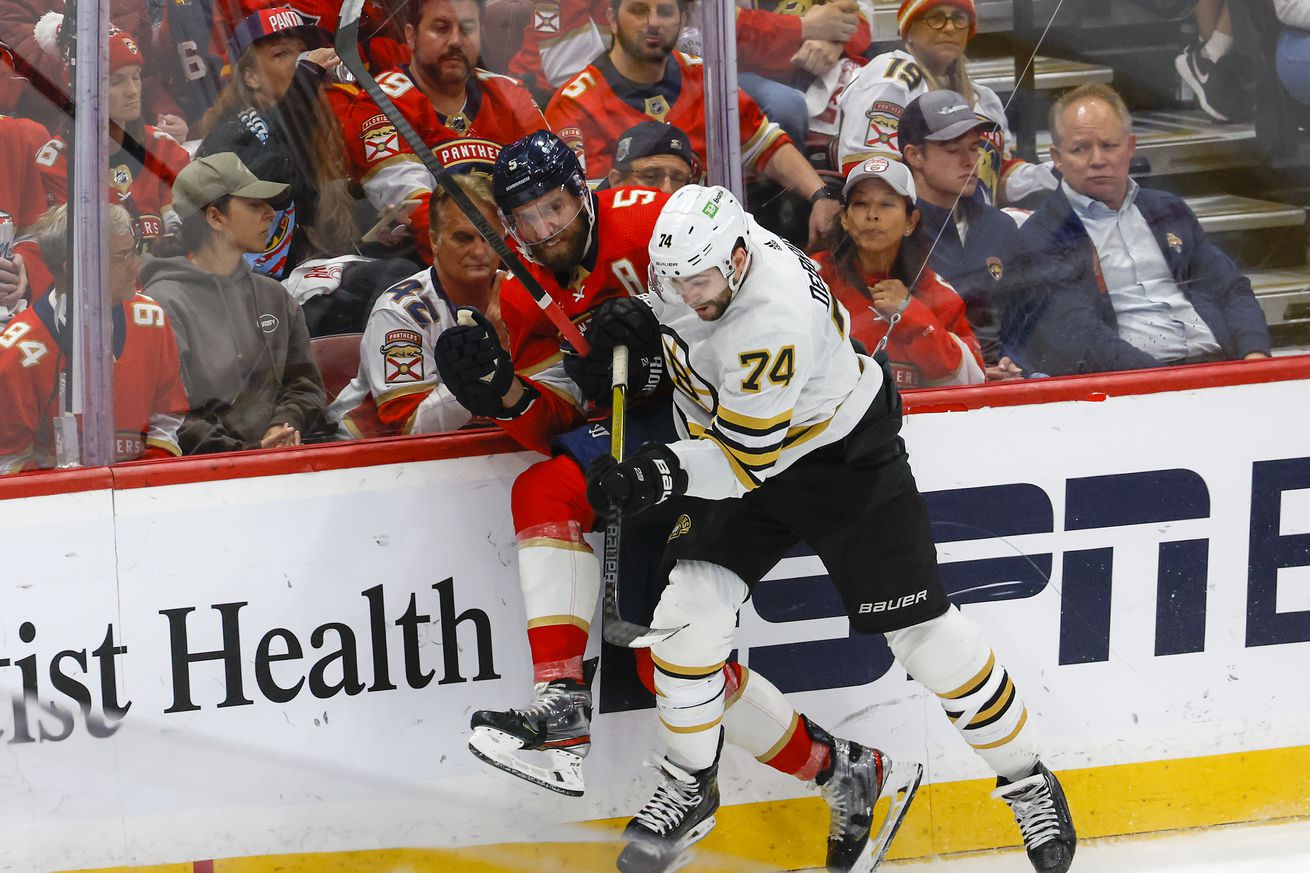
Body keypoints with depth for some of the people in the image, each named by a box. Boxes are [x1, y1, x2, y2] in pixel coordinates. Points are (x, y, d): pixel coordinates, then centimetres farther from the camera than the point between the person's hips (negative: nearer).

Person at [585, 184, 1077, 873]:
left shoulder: (774, 321, -38)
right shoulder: (690, 253, -15)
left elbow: (749, 459, -34)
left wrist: (665, 475, -44)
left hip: (847, 453, -6)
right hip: (730, 440, 6)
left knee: (920, 630, -4)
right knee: (691, 607, -11)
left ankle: (1026, 782, 15)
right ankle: (688, 789, 8)